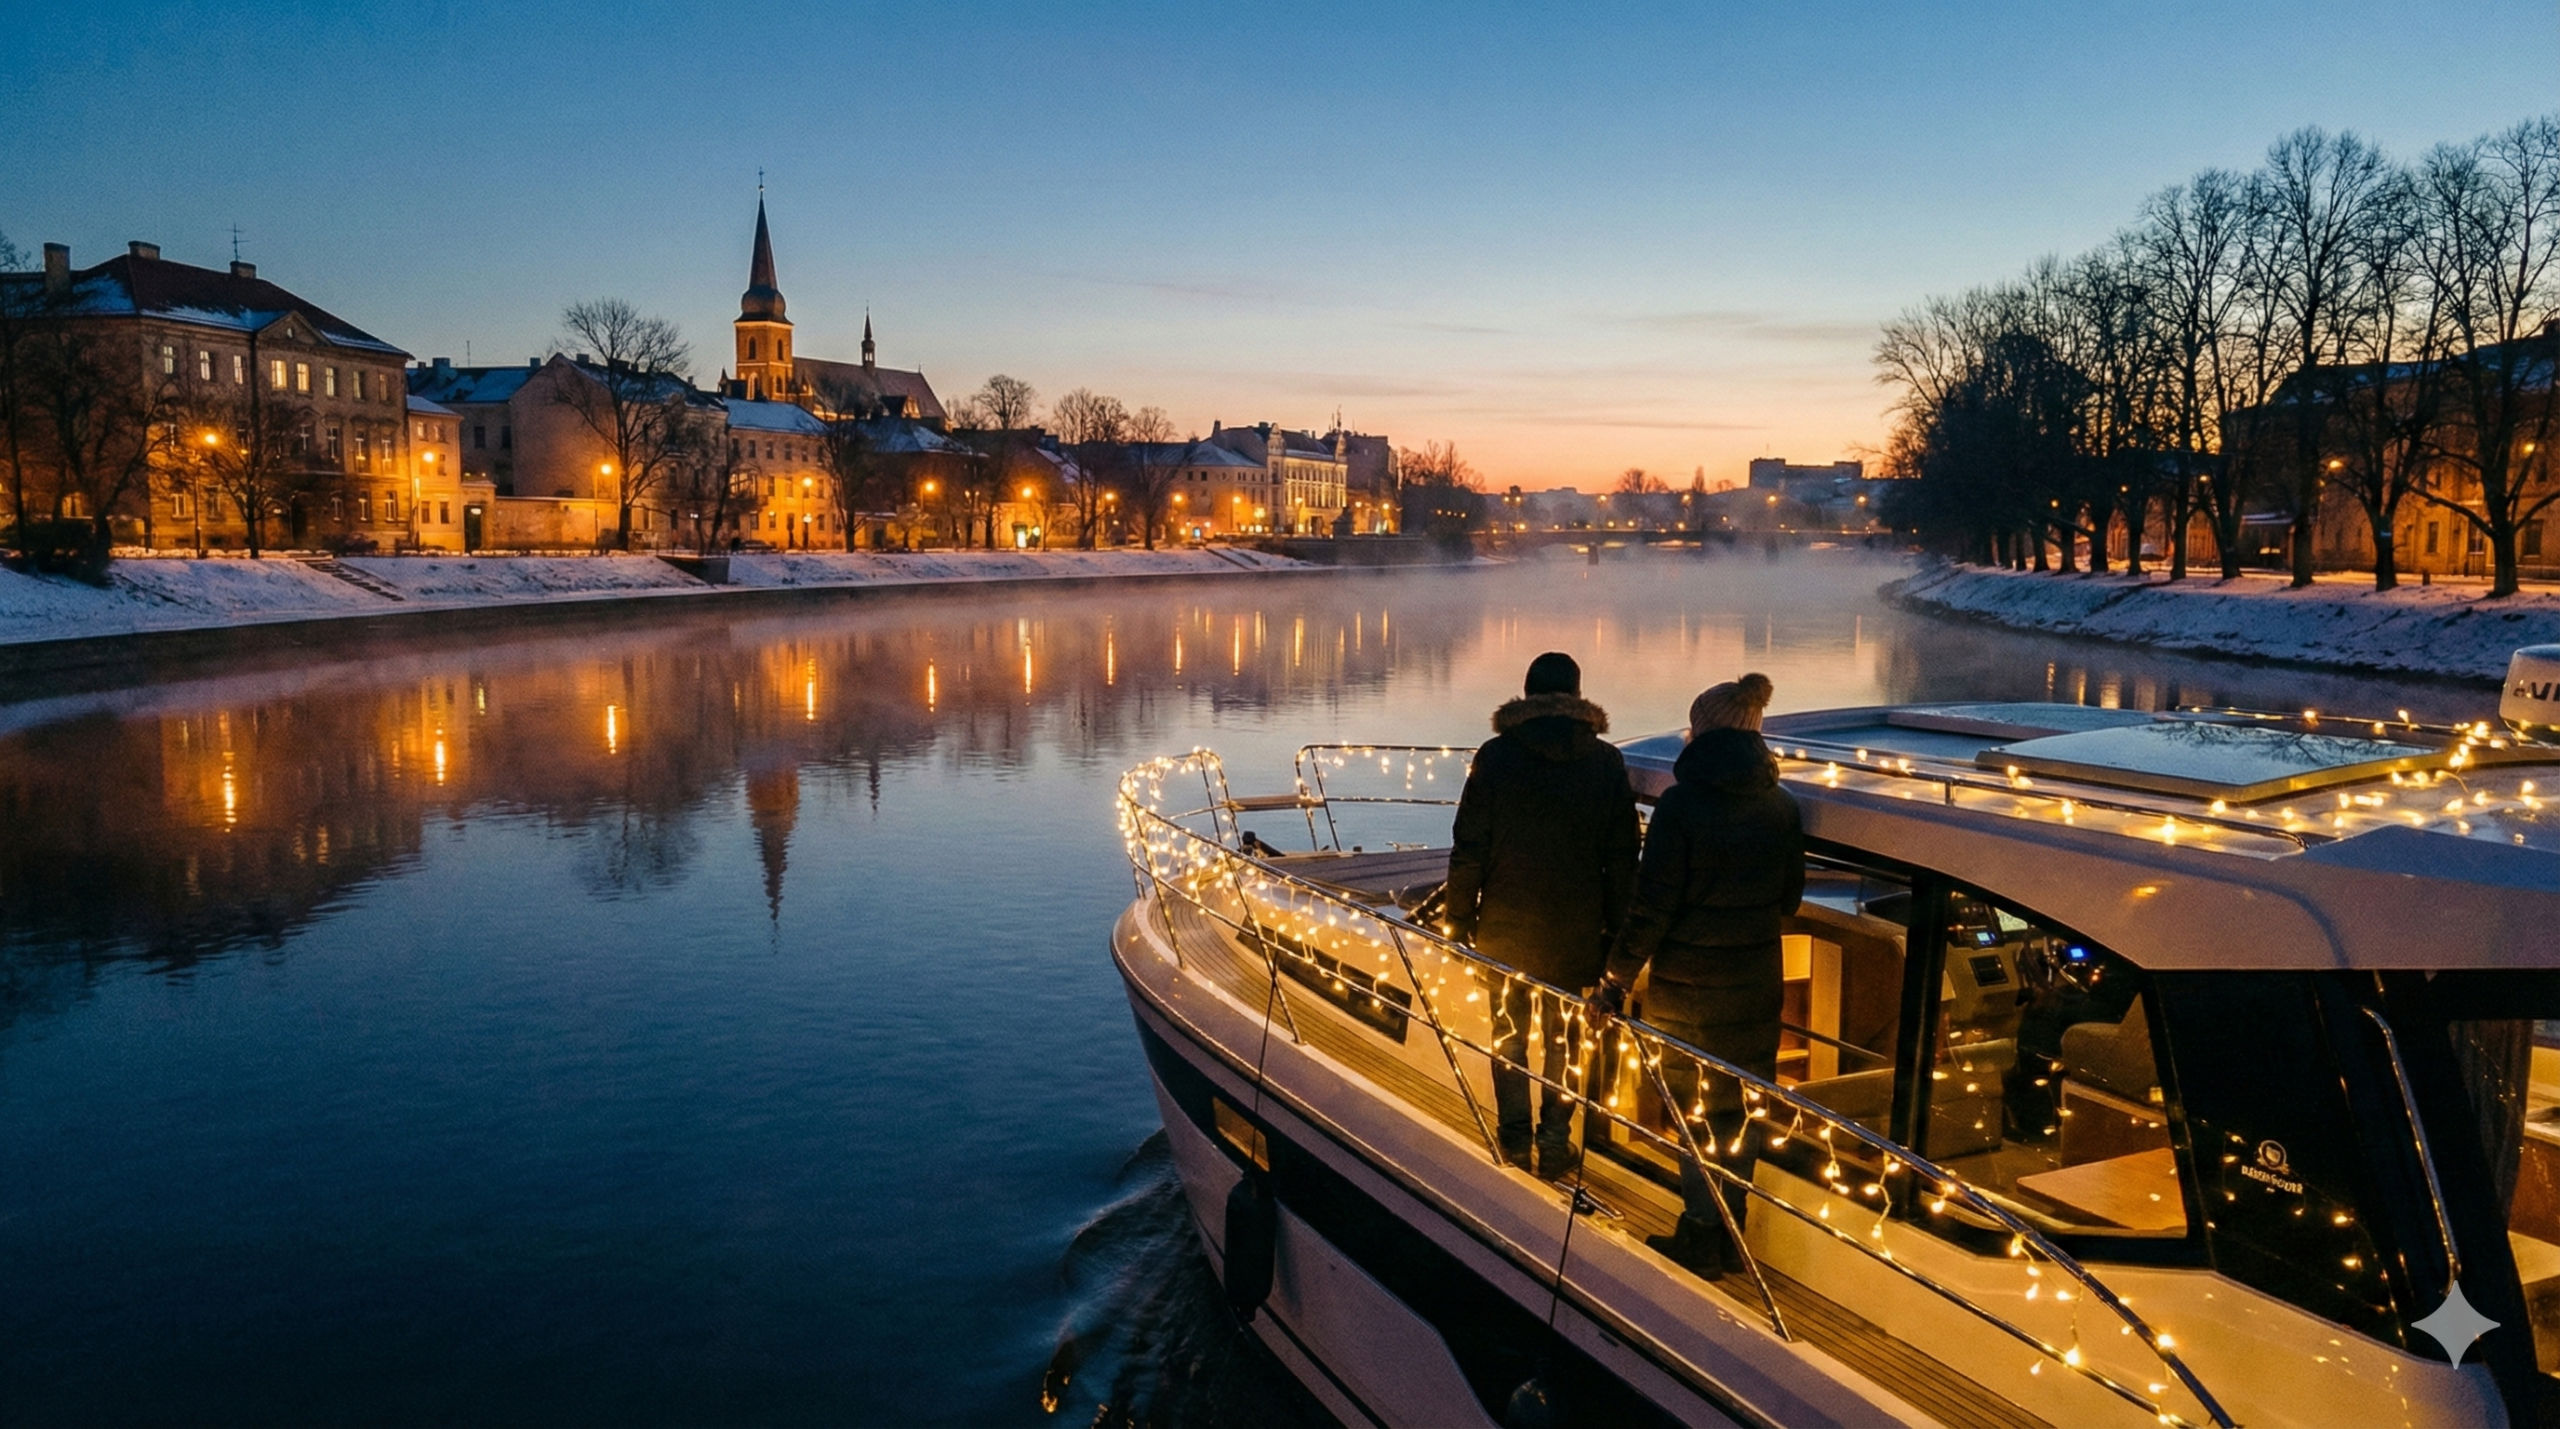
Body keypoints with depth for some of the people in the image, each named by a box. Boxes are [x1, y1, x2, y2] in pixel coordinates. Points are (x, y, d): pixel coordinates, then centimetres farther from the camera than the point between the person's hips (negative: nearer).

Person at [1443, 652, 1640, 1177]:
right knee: (1564, 1037, 14)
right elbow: (1621, 856, 0)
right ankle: (1555, 1142, 17)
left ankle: (1515, 1142, 18)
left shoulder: (1496, 755, -7)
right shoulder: (1606, 761, -2)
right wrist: (1616, 927, 7)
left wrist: (1460, 918, 1)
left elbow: (1469, 847, -8)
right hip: (1578, 928, 1)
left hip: (1506, 923, -1)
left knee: (1509, 1034, 12)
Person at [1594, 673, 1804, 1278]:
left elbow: (1652, 907, -17)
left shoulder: (1681, 803, -17)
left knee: (1691, 1113, 10)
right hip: (1758, 983, 5)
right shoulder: (1781, 806, 0)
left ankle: (1703, 1236, 17)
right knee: (1737, 1108, 16)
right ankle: (1730, 1234, 27)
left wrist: (1617, 978, -7)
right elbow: (1789, 899, 10)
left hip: (1687, 985, -5)